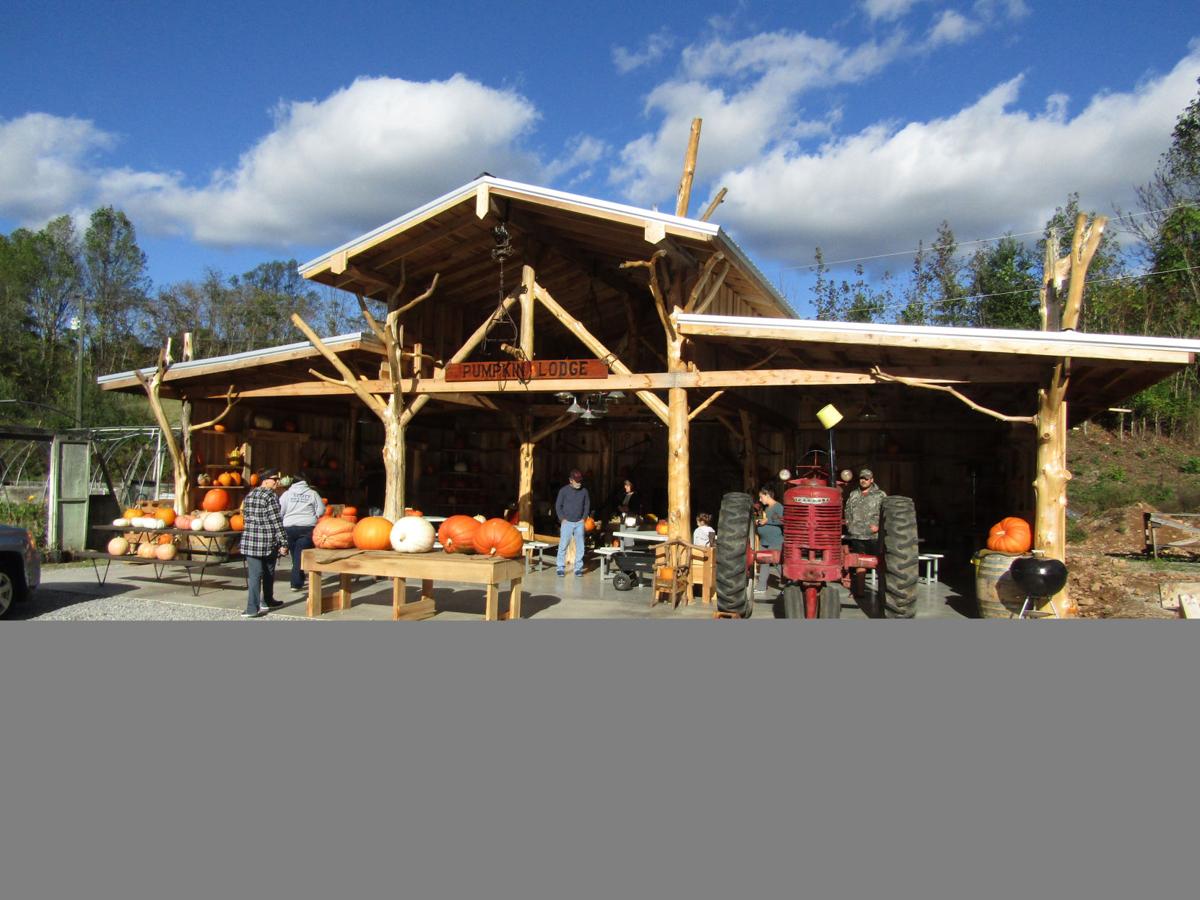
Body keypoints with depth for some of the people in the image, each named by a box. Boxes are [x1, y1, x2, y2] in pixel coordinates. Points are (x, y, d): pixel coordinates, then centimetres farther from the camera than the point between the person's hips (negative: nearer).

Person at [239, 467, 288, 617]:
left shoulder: (249, 496, 12)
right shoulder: (270, 496, -10)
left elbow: (245, 517, 18)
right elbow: (276, 521, -13)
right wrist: (283, 543, -11)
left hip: (249, 541, 5)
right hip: (268, 542, -5)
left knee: (254, 575, 2)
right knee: (268, 574, 14)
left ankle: (252, 608, -5)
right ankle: (267, 601, 28)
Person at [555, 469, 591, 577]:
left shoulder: (584, 491, 1)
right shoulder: (564, 490, -6)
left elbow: (587, 505, 12)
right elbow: (558, 505, 0)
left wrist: (584, 518, 3)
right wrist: (562, 518, -6)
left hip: (579, 523, 2)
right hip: (567, 523, -2)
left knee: (580, 547, 2)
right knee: (563, 546, -3)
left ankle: (578, 568, 11)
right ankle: (560, 568, 6)